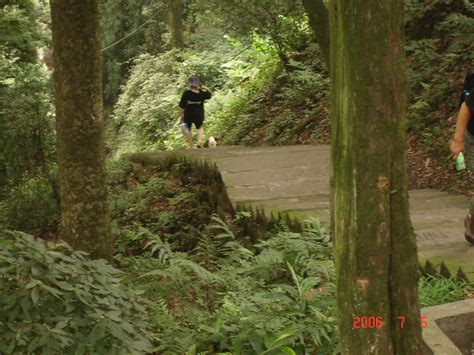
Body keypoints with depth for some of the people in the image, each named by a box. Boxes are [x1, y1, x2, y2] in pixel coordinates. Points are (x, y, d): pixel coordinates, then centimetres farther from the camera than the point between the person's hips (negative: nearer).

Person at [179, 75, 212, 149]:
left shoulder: (186, 93, -17)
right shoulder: (202, 94, -12)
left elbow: (182, 106, -13)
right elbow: (210, 93, 11)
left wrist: (181, 115, -1)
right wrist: (203, 87, -1)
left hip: (188, 115, -1)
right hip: (199, 115, 1)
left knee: (188, 129, 20)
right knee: (200, 127, 28)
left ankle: (190, 146, 22)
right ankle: (200, 141, 6)